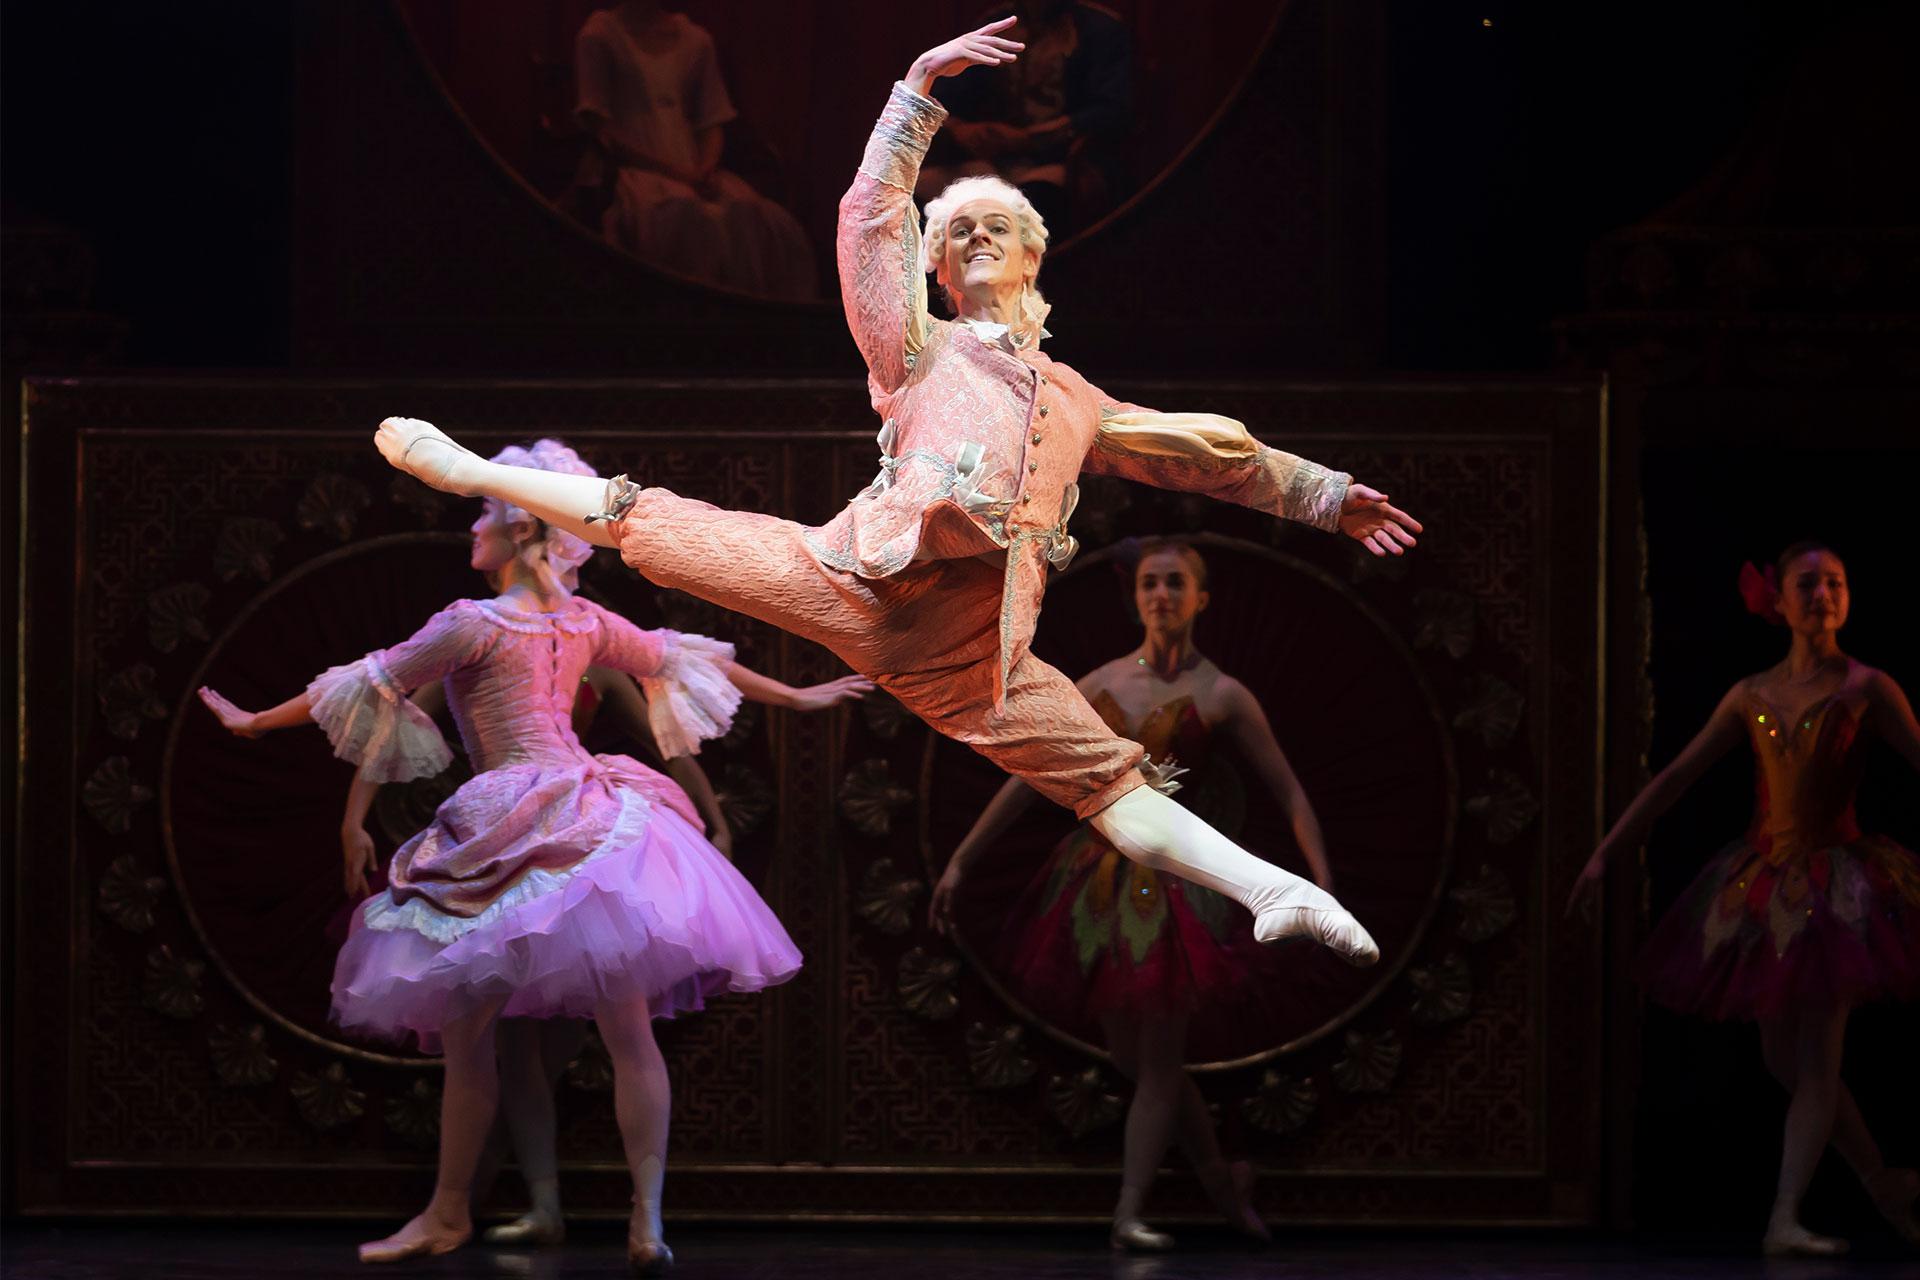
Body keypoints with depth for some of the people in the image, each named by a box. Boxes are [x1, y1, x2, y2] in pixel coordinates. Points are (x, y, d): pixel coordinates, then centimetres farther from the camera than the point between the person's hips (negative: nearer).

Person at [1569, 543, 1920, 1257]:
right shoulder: (1752, 697, 7)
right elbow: (1675, 778, 11)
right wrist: (1605, 854, 8)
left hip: (1836, 884, -5)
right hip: (1766, 887, 5)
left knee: (1816, 1061, -10)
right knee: (1783, 1060, 7)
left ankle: (1784, 1219, -14)